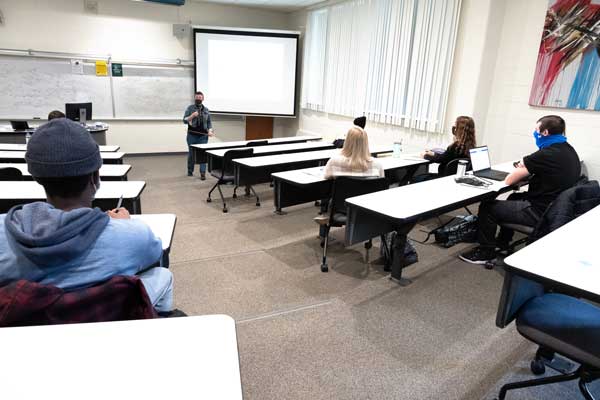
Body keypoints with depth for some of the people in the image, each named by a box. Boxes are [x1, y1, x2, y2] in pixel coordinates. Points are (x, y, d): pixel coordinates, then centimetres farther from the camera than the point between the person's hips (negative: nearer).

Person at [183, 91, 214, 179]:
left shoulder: (206, 110, 10)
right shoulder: (190, 108, 3)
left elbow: (209, 122, 15)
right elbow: (185, 120, -2)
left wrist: (210, 131, -2)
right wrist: (192, 116, -17)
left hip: (203, 136, 1)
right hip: (192, 135, -1)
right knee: (191, 154, 9)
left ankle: (203, 173, -5)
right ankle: (190, 171, 25)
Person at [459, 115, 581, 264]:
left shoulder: (546, 154, -24)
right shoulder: (569, 150, 5)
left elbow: (508, 181, -18)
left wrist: (520, 170, 5)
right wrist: (526, 168, 4)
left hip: (540, 212, -10)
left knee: (487, 207, -2)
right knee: (514, 198, 31)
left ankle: (486, 252, 12)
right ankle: (502, 243, 39)